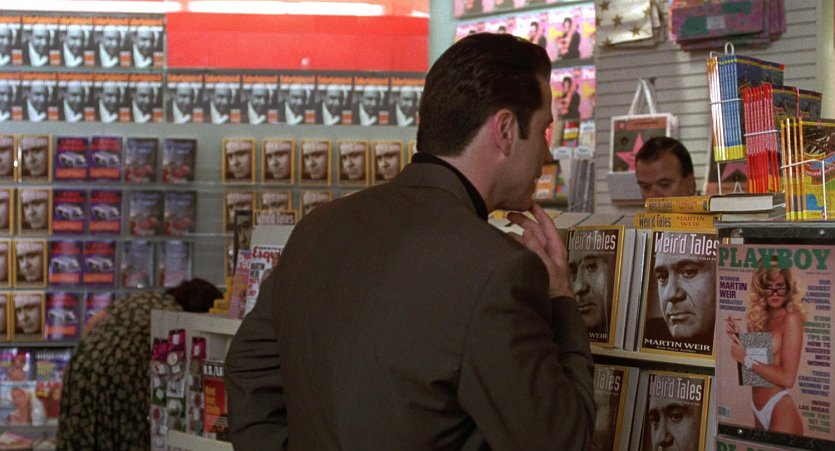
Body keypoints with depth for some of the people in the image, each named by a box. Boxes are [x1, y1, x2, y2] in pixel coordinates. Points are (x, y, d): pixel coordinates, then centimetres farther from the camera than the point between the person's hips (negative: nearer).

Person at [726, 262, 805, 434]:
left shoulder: (791, 318, -10)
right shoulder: (759, 319, 8)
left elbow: (787, 378, -17)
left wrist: (746, 359, -14)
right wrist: (737, 339, -2)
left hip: (781, 411, -7)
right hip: (758, 410, 7)